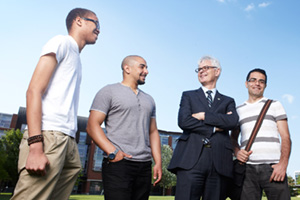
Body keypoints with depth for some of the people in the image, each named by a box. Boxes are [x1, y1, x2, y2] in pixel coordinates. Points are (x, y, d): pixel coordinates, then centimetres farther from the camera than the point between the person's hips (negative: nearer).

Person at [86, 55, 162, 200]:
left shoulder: (149, 100, 21)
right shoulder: (109, 91, 3)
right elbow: (92, 125, -5)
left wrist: (158, 162, 7)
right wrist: (112, 152, -16)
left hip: (144, 165, 6)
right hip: (118, 163, -5)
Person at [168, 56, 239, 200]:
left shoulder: (228, 101, 21)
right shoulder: (188, 96, 17)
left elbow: (232, 121, -1)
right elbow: (183, 121, -2)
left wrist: (204, 116, -5)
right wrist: (214, 128, -2)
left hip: (219, 163, 2)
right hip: (191, 160, -1)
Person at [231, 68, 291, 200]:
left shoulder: (274, 105, 13)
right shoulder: (239, 110, 18)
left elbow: (285, 137, 5)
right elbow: (233, 137, 22)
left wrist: (283, 163, -10)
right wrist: (237, 152, 0)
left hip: (273, 167, -1)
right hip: (248, 167, 2)